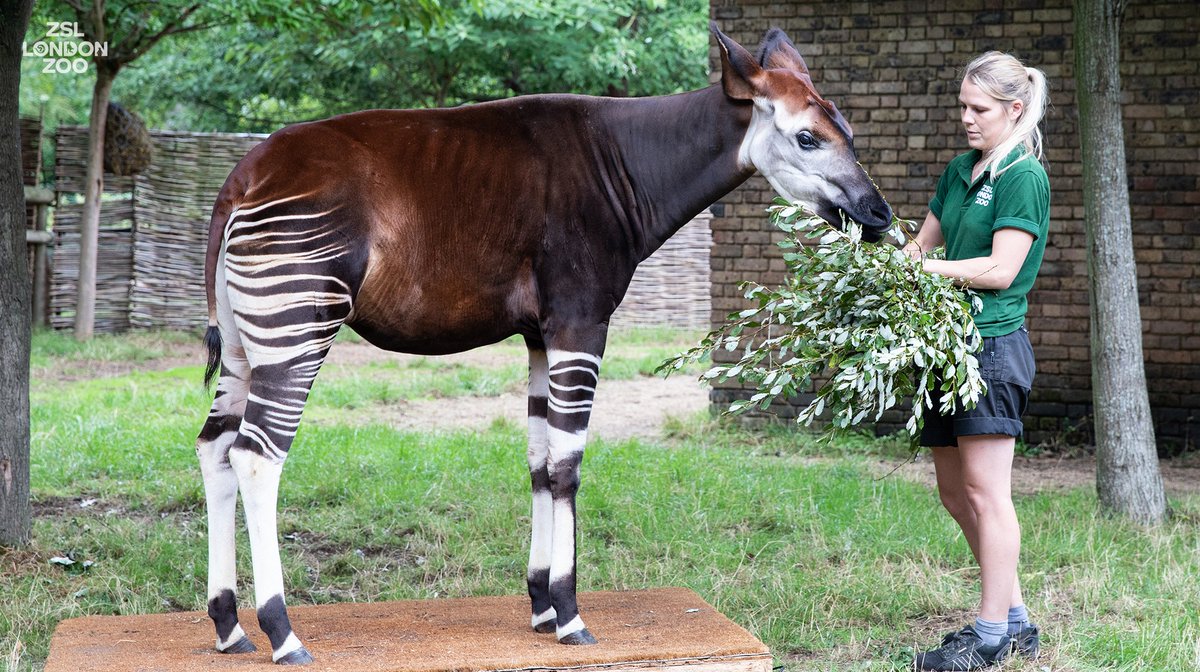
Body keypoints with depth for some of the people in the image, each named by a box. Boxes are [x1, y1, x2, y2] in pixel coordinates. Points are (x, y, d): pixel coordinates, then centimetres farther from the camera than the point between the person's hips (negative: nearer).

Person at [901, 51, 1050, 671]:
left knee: (985, 492, -5)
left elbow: (1001, 270, -14)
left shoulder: (1024, 176, -8)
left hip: (993, 344, -9)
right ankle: (1016, 621, 22)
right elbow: (924, 242, 22)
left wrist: (924, 268, -15)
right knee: (954, 492, 11)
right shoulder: (960, 169, 17)